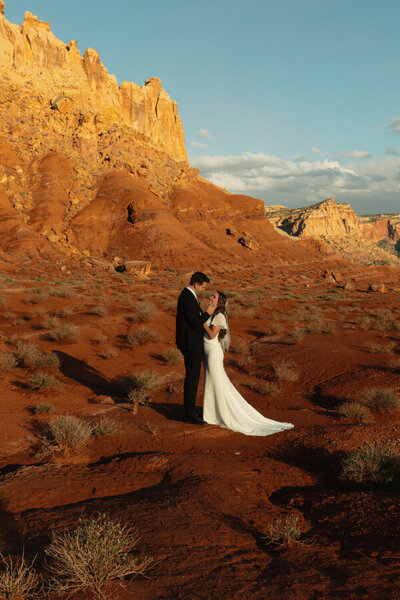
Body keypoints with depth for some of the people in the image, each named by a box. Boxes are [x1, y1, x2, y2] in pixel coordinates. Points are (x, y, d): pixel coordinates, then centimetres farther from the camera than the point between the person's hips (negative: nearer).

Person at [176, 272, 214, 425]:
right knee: (192, 378, -2)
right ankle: (190, 413, 7)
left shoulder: (187, 294, 11)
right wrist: (208, 313, -15)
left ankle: (189, 409, 28)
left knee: (191, 377, 17)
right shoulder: (188, 298, -22)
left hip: (191, 344, 11)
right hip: (191, 344, -11)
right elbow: (195, 323, -25)